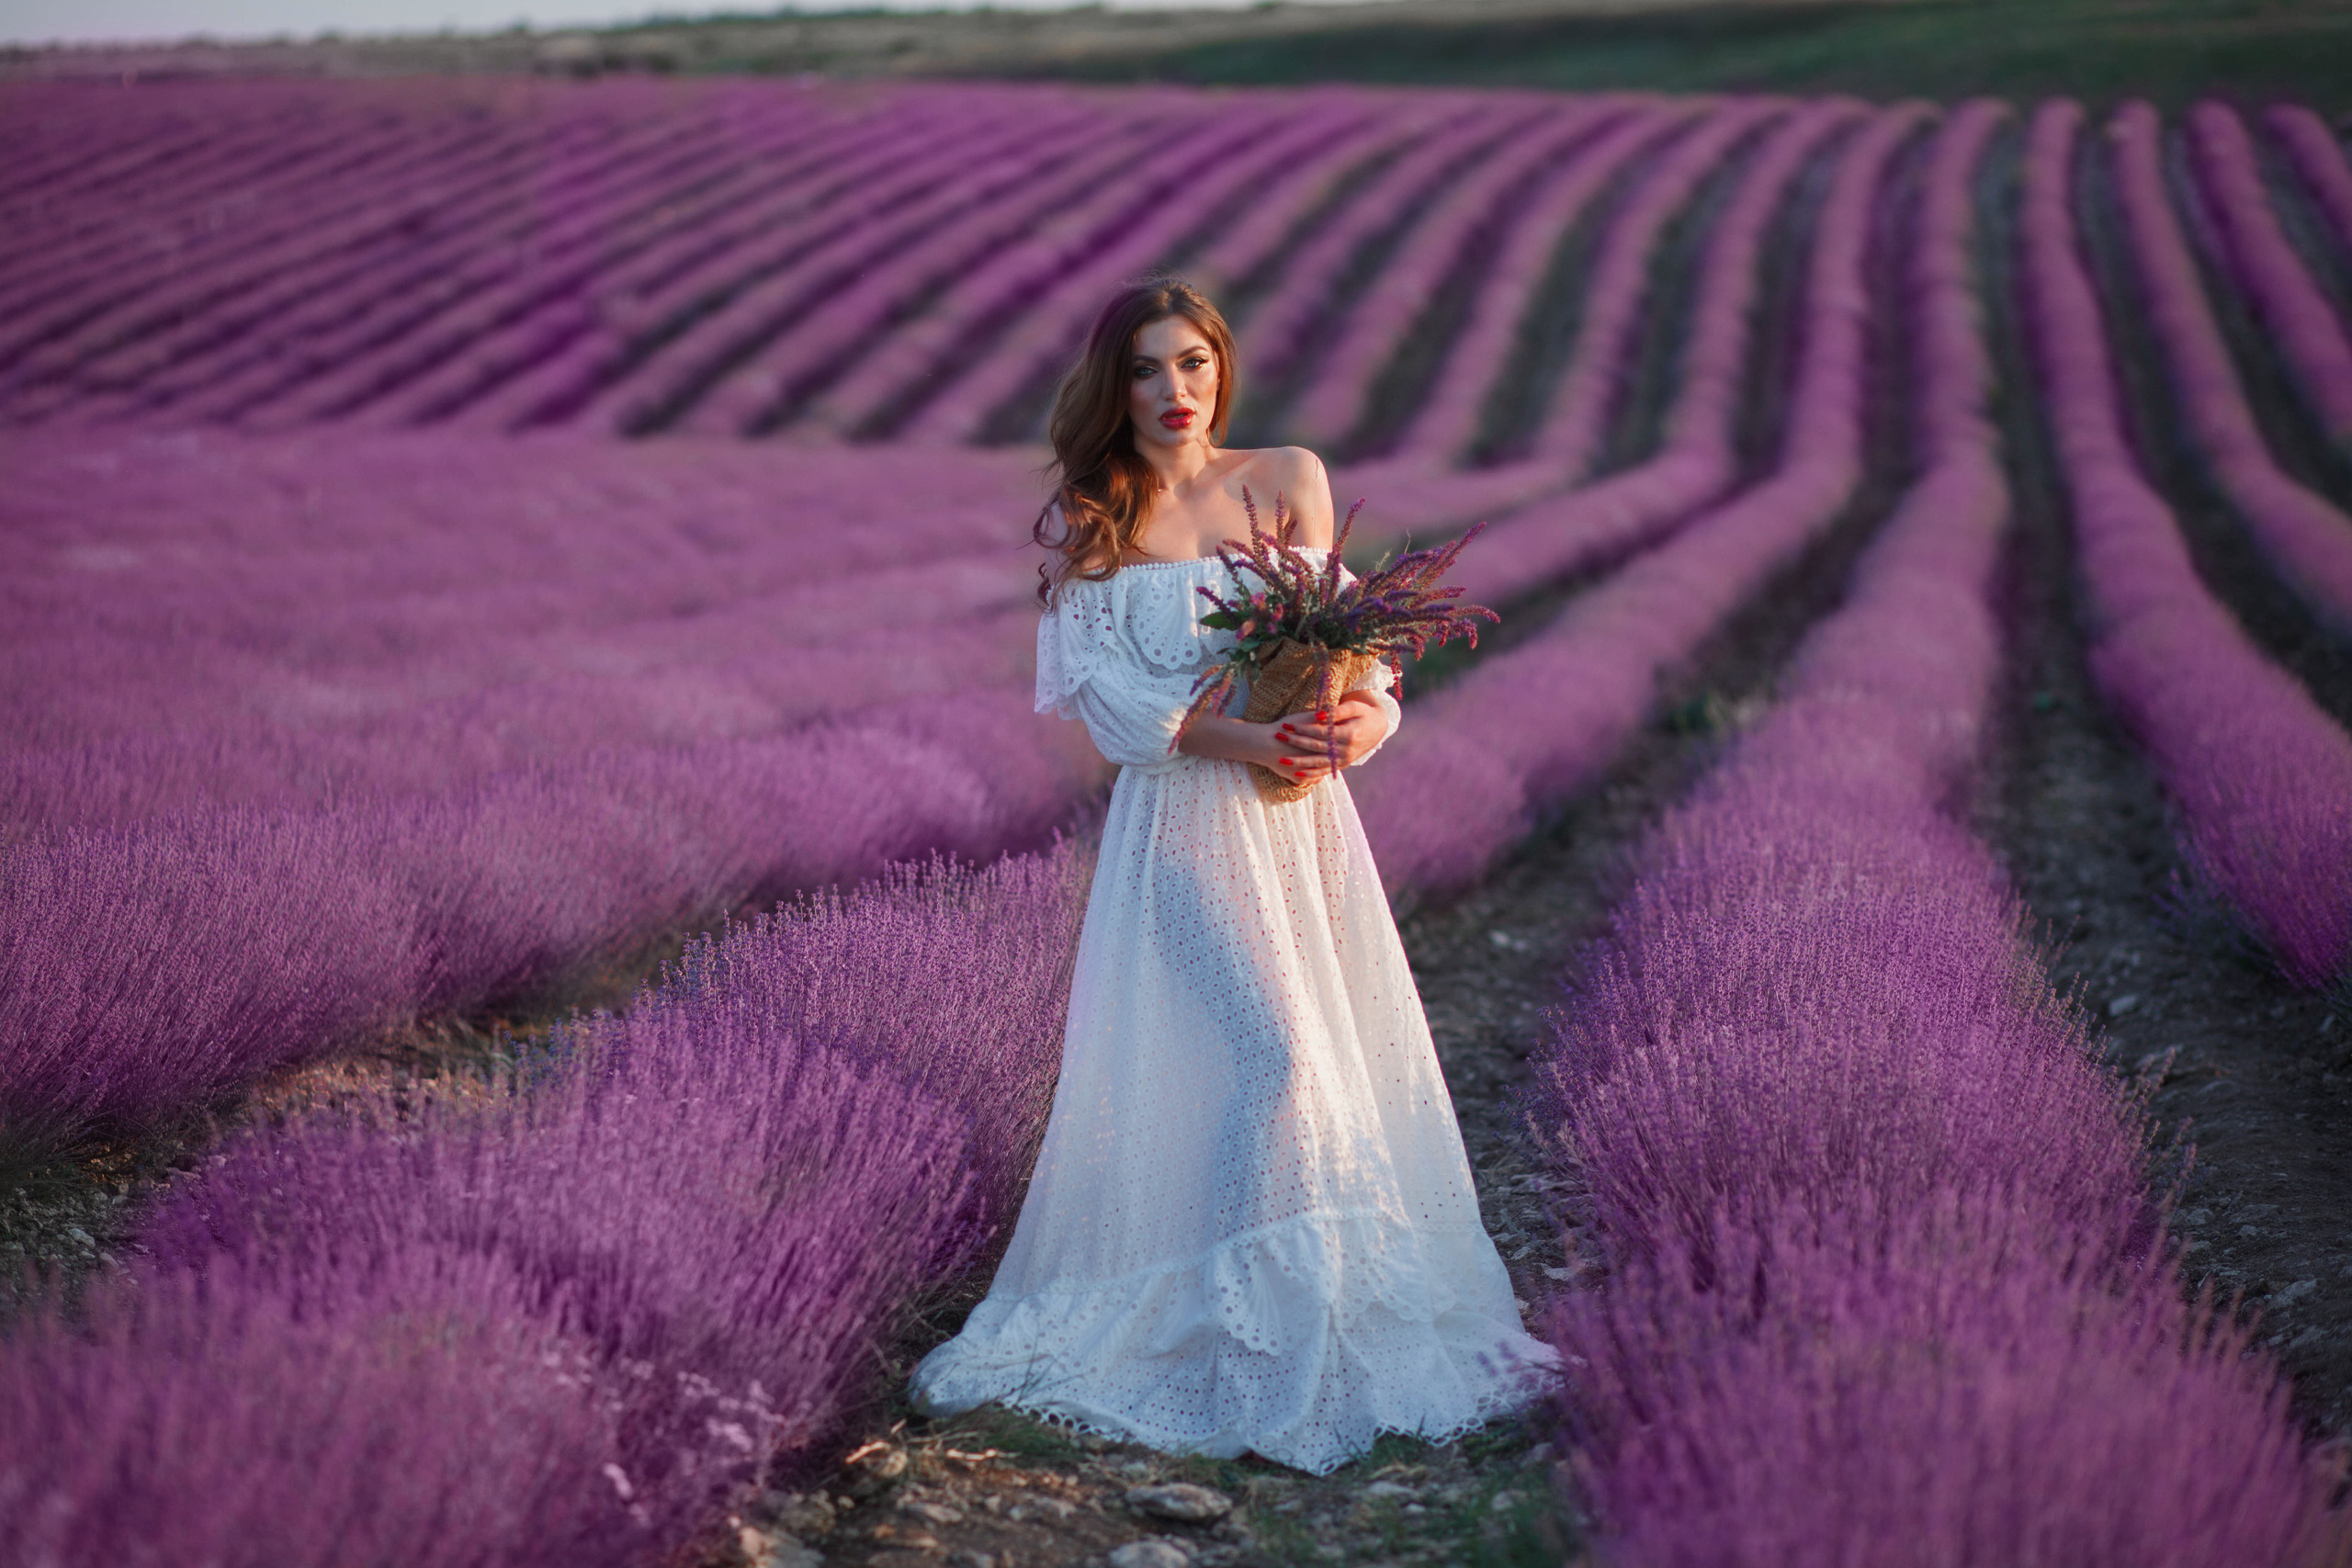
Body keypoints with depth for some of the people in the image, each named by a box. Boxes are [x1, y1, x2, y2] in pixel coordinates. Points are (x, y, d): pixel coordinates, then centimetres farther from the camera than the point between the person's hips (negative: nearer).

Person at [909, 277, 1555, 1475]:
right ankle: (1251, 1338, -5)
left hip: (1300, 811, 4)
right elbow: (1115, 699, -6)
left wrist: (1361, 711, -16)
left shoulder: (1288, 480, 8)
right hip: (1183, 821, -3)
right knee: (1271, 1052, -14)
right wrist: (1240, 738, -19)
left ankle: (1348, 1310, 16)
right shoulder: (1088, 521, 2)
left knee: (1347, 1051, 3)